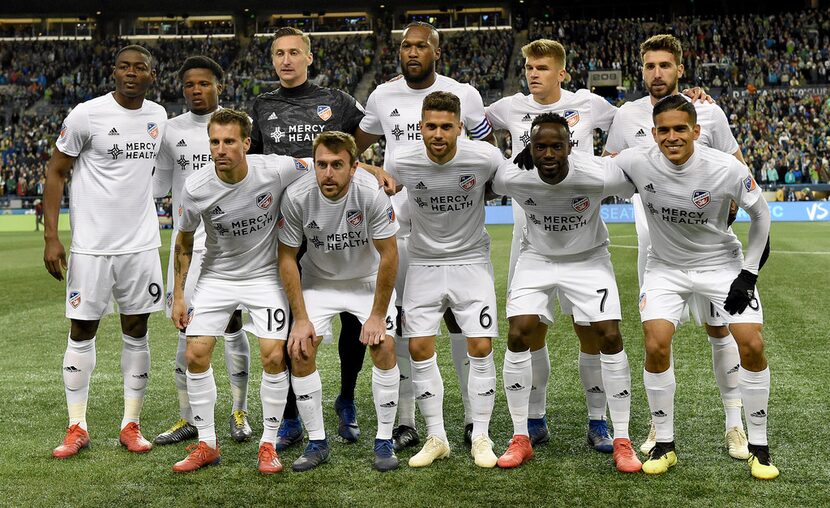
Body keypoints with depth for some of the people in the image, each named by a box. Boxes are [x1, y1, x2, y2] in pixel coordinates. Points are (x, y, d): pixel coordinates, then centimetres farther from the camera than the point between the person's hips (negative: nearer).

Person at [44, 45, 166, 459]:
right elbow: (56, 173, -3)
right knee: (82, 332, 3)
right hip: (91, 245, -4)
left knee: (137, 332, 7)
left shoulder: (157, 116, 7)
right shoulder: (86, 115, -8)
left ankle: (131, 425, 17)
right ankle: (77, 428, 15)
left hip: (141, 243, 4)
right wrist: (51, 237, -10)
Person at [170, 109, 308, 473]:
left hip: (265, 275, -1)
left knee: (274, 358, -11)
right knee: (195, 355, -5)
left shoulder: (277, 170, -22)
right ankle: (206, 445, 12)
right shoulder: (195, 189, -17)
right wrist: (178, 295, 2)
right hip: (216, 276, 2)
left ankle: (268, 444, 8)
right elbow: (184, 243, 0)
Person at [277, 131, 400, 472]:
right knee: (300, 351, -13)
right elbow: (287, 258, -11)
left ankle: (384, 441, -2)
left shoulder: (372, 192, -28)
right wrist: (301, 318, -13)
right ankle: (317, 443, 3)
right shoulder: (296, 197, -24)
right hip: (318, 280, 1)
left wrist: (378, 315, -16)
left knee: (384, 346, -17)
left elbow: (388, 255, -19)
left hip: (368, 279, -1)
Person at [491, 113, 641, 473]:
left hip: (589, 259, -1)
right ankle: (520, 438, 4)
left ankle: (622, 441, 3)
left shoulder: (600, 175, -30)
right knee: (518, 336, -11)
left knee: (611, 338, -11)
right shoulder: (510, 177, -25)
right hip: (537, 258, 1)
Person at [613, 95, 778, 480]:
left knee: (752, 346, -11)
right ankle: (664, 445, 4)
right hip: (666, 266, 1)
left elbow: (760, 216, -5)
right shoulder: (636, 163, -20)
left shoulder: (727, 169, -22)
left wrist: (749, 274, -6)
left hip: (721, 262, 0)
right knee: (655, 347, -15)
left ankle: (758, 447, 8)